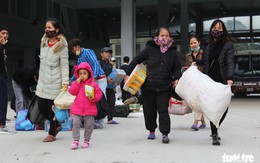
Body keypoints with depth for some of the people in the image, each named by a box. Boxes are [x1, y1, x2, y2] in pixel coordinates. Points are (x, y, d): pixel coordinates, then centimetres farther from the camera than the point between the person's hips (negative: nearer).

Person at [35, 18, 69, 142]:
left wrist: (65, 82, -18)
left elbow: (64, 65, -12)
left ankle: (52, 133, 15)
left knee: (52, 108, -1)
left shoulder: (62, 46, -10)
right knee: (41, 106, 8)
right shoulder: (43, 42, 10)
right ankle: (57, 125, 29)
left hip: (54, 83, -7)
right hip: (42, 82, 7)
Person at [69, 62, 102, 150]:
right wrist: (77, 82, -11)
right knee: (76, 123, -7)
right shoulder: (76, 83, 8)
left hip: (89, 109, -1)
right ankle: (75, 141, 0)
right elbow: (72, 91, -6)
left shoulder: (93, 84, 2)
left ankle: (86, 141, 20)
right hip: (77, 109, 1)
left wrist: (93, 98, -16)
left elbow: (99, 93, 3)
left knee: (89, 125, 5)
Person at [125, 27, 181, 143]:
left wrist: (176, 79, -2)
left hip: (165, 87, 0)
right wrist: (128, 74, -1)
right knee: (149, 110, 9)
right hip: (149, 86, 0)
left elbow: (177, 67, 15)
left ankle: (165, 134, 0)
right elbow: (137, 60, 4)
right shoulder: (150, 48, 1)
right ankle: (151, 131, 29)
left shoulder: (172, 52, 8)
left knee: (163, 110, -7)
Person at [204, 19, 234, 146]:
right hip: (210, 81, 2)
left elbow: (230, 62, -14)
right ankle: (214, 135, 1)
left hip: (223, 81, -2)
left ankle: (214, 131, 25)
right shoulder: (210, 45, 14)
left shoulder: (228, 44, -1)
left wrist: (230, 78, -27)